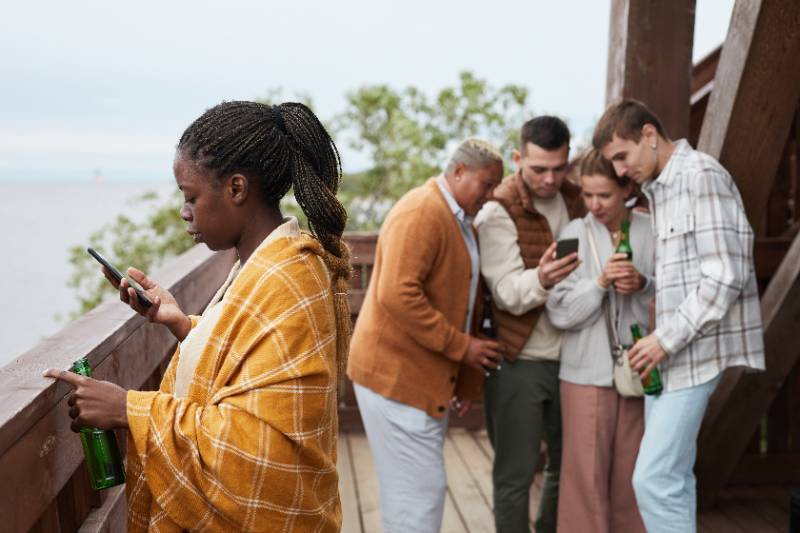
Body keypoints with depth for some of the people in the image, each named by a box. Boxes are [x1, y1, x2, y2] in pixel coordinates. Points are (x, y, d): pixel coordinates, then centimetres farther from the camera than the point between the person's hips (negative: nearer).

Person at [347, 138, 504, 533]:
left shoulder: (458, 220, 15)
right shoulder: (421, 212, -15)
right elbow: (397, 295, -26)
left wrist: (466, 379, 14)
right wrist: (462, 347, -20)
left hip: (428, 375, 9)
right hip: (396, 375, -9)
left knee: (417, 488, 15)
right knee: (421, 490, -5)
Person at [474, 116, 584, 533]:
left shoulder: (576, 198, 4)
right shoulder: (497, 211, -13)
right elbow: (507, 293, -20)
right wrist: (539, 280, -42)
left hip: (569, 357, 6)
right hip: (518, 362, -6)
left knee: (568, 463, 18)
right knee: (516, 474, 1)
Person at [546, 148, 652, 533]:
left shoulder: (650, 231, 0)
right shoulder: (574, 234, -4)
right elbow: (560, 312, -7)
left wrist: (643, 284, -13)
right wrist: (601, 282, -20)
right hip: (586, 371, -2)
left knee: (632, 476, 12)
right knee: (586, 476, 3)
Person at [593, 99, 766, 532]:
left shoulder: (702, 175, -11)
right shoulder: (658, 188, 16)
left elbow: (725, 276, -18)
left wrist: (667, 338, -17)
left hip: (694, 350, -9)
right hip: (669, 350, 9)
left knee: (653, 478, -12)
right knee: (672, 476, 12)